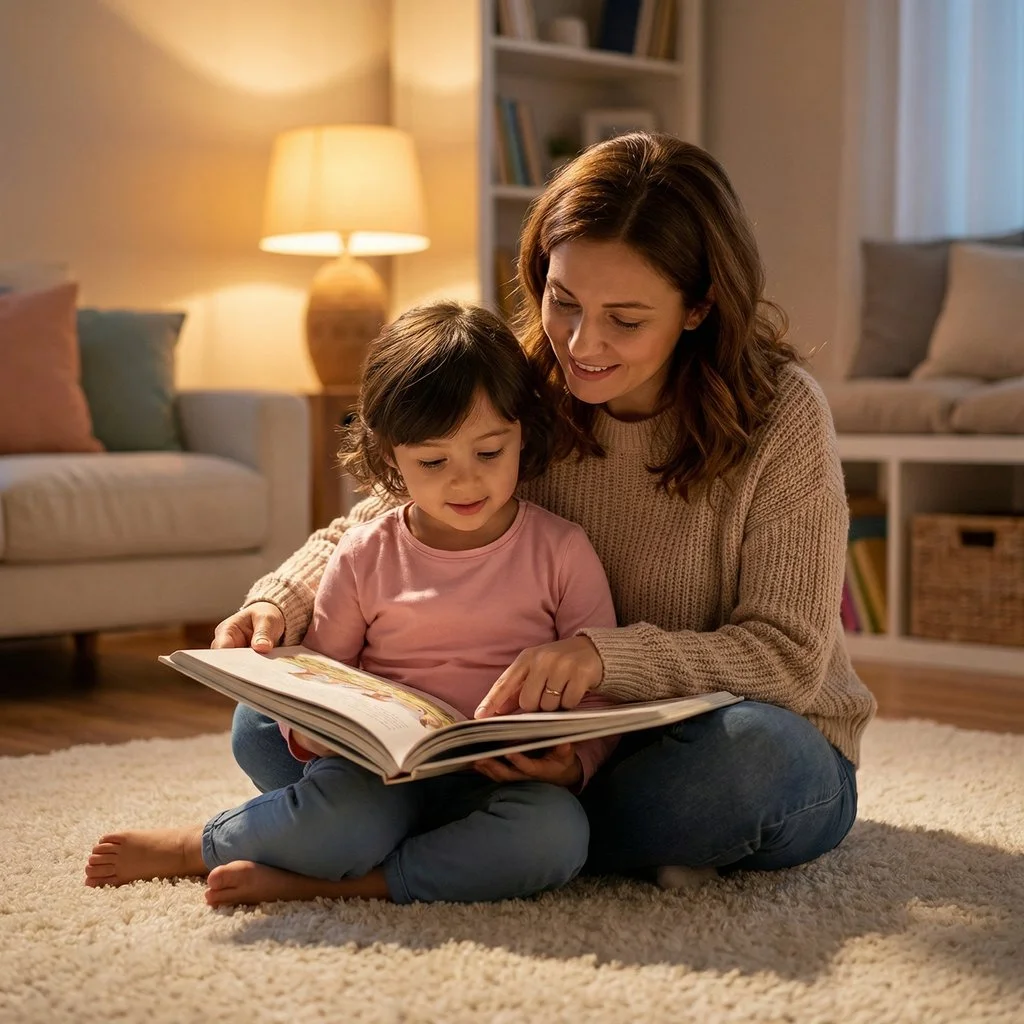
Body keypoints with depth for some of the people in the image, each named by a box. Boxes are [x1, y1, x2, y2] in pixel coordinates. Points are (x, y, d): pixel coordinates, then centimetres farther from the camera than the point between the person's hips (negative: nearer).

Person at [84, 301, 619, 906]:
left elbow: (597, 695, 2)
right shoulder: (366, 556, 5)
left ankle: (309, 884, -26)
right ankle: (198, 843, -1)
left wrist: (573, 766, -19)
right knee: (337, 818, -35)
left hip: (502, 783, 1)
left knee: (558, 833, -34)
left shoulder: (562, 552, 2)